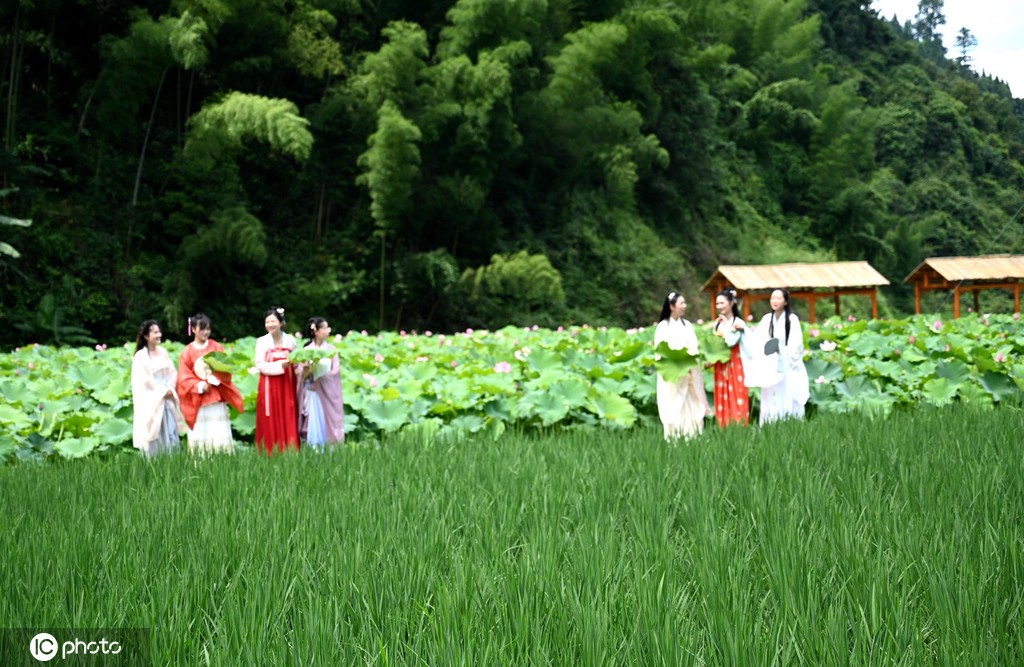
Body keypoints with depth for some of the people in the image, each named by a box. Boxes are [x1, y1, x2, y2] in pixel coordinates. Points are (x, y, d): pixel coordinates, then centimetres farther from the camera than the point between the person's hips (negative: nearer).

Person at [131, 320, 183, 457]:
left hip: (168, 399, 6)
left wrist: (170, 389, -5)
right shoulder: (140, 357, -10)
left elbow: (172, 372, 11)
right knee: (155, 436, -3)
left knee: (171, 433, 4)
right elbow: (144, 381, -13)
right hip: (152, 402, -6)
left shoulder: (163, 352, 9)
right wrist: (162, 392, -9)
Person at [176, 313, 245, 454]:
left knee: (220, 435, -4)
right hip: (198, 400, -1)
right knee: (200, 436, -4)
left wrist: (215, 376, -15)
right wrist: (200, 386, -15)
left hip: (217, 399, 1)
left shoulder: (217, 347, 9)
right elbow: (184, 379, 0)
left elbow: (226, 370, 5)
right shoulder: (187, 353, 4)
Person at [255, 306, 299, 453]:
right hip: (269, 387, -2)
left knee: (288, 421, 1)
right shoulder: (262, 341, -1)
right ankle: (271, 454, 3)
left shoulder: (290, 340, 6)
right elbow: (260, 365, -7)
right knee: (271, 423, -1)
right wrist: (280, 365, -17)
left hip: (287, 386, 2)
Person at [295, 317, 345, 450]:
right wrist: (306, 370, -23)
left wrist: (320, 380, -12)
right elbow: (300, 373, 0)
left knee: (329, 422, -1)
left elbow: (336, 370, -1)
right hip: (312, 392, -1)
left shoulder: (331, 349, 5)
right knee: (314, 422, -4)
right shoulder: (306, 350, 3)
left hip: (328, 392, 1)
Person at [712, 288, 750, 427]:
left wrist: (726, 325, -12)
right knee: (722, 401, 6)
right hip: (720, 367, 6)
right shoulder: (717, 323, 13)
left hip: (734, 366, -6)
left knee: (736, 399, -5)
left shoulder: (738, 322, -6)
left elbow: (731, 341, -20)